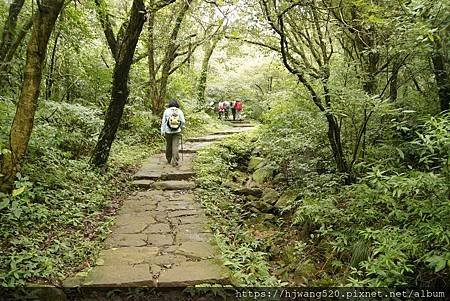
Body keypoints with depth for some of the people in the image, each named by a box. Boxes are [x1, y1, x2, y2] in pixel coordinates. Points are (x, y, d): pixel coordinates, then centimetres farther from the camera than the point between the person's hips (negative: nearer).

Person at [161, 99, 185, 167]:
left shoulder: (166, 111, 0)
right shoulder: (179, 111, -1)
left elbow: (163, 122, 0)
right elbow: (183, 121, -1)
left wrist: (162, 131, 4)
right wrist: (181, 127, 17)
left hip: (168, 131, 1)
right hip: (177, 131, -1)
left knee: (168, 145, 15)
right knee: (175, 146, -1)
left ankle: (169, 160, 29)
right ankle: (174, 161, -8)